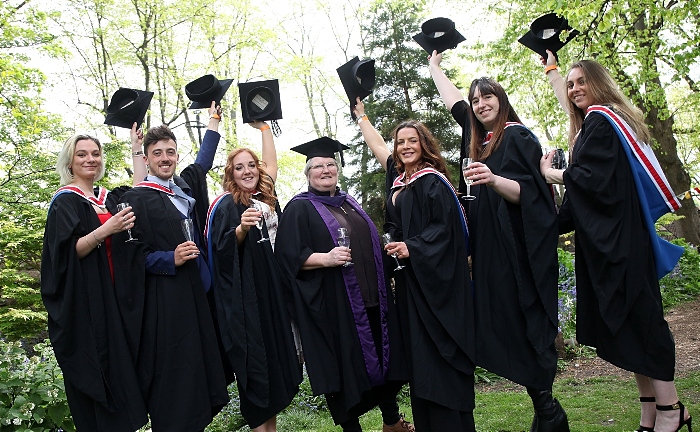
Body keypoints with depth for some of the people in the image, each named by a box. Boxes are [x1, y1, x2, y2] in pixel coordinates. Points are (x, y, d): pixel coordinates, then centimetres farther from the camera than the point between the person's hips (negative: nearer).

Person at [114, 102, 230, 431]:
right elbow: (132, 255, -9)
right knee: (171, 372, -5)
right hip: (163, 300, -6)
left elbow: (203, 162, 31)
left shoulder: (185, 186, 12)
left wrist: (214, 121, 38)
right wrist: (171, 259, -20)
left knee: (197, 362, 8)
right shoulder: (136, 200, -5)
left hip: (196, 292, 6)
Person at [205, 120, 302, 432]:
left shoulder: (266, 198, 11)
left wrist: (263, 126, 31)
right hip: (245, 299, -6)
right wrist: (241, 228, -30)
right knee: (255, 360, -5)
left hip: (273, 292, 7)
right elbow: (221, 250, -13)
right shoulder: (226, 205, -5)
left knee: (277, 355, 10)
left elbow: (271, 163, 28)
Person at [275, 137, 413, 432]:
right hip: (333, 304, -7)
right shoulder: (299, 208, -4)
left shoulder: (349, 204, 17)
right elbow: (289, 255, -14)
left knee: (383, 355, 13)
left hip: (370, 297, 7)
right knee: (346, 364, -1)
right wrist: (326, 259, -26)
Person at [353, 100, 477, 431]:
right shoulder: (399, 178, 14)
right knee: (418, 353, 9)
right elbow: (377, 145, 29)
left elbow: (445, 227, -15)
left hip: (434, 279, -7)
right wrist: (360, 115, 37)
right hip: (408, 279, 8)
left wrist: (412, 248, -24)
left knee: (439, 351, -6)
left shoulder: (433, 181, -7)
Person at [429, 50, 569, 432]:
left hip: (519, 253, -7)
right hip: (492, 254, 8)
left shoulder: (516, 136, -5)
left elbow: (527, 193, -14)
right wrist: (434, 66, 41)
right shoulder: (483, 139, 16)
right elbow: (455, 102, 31)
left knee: (525, 326, -8)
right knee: (508, 329, 5)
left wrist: (493, 179, -32)